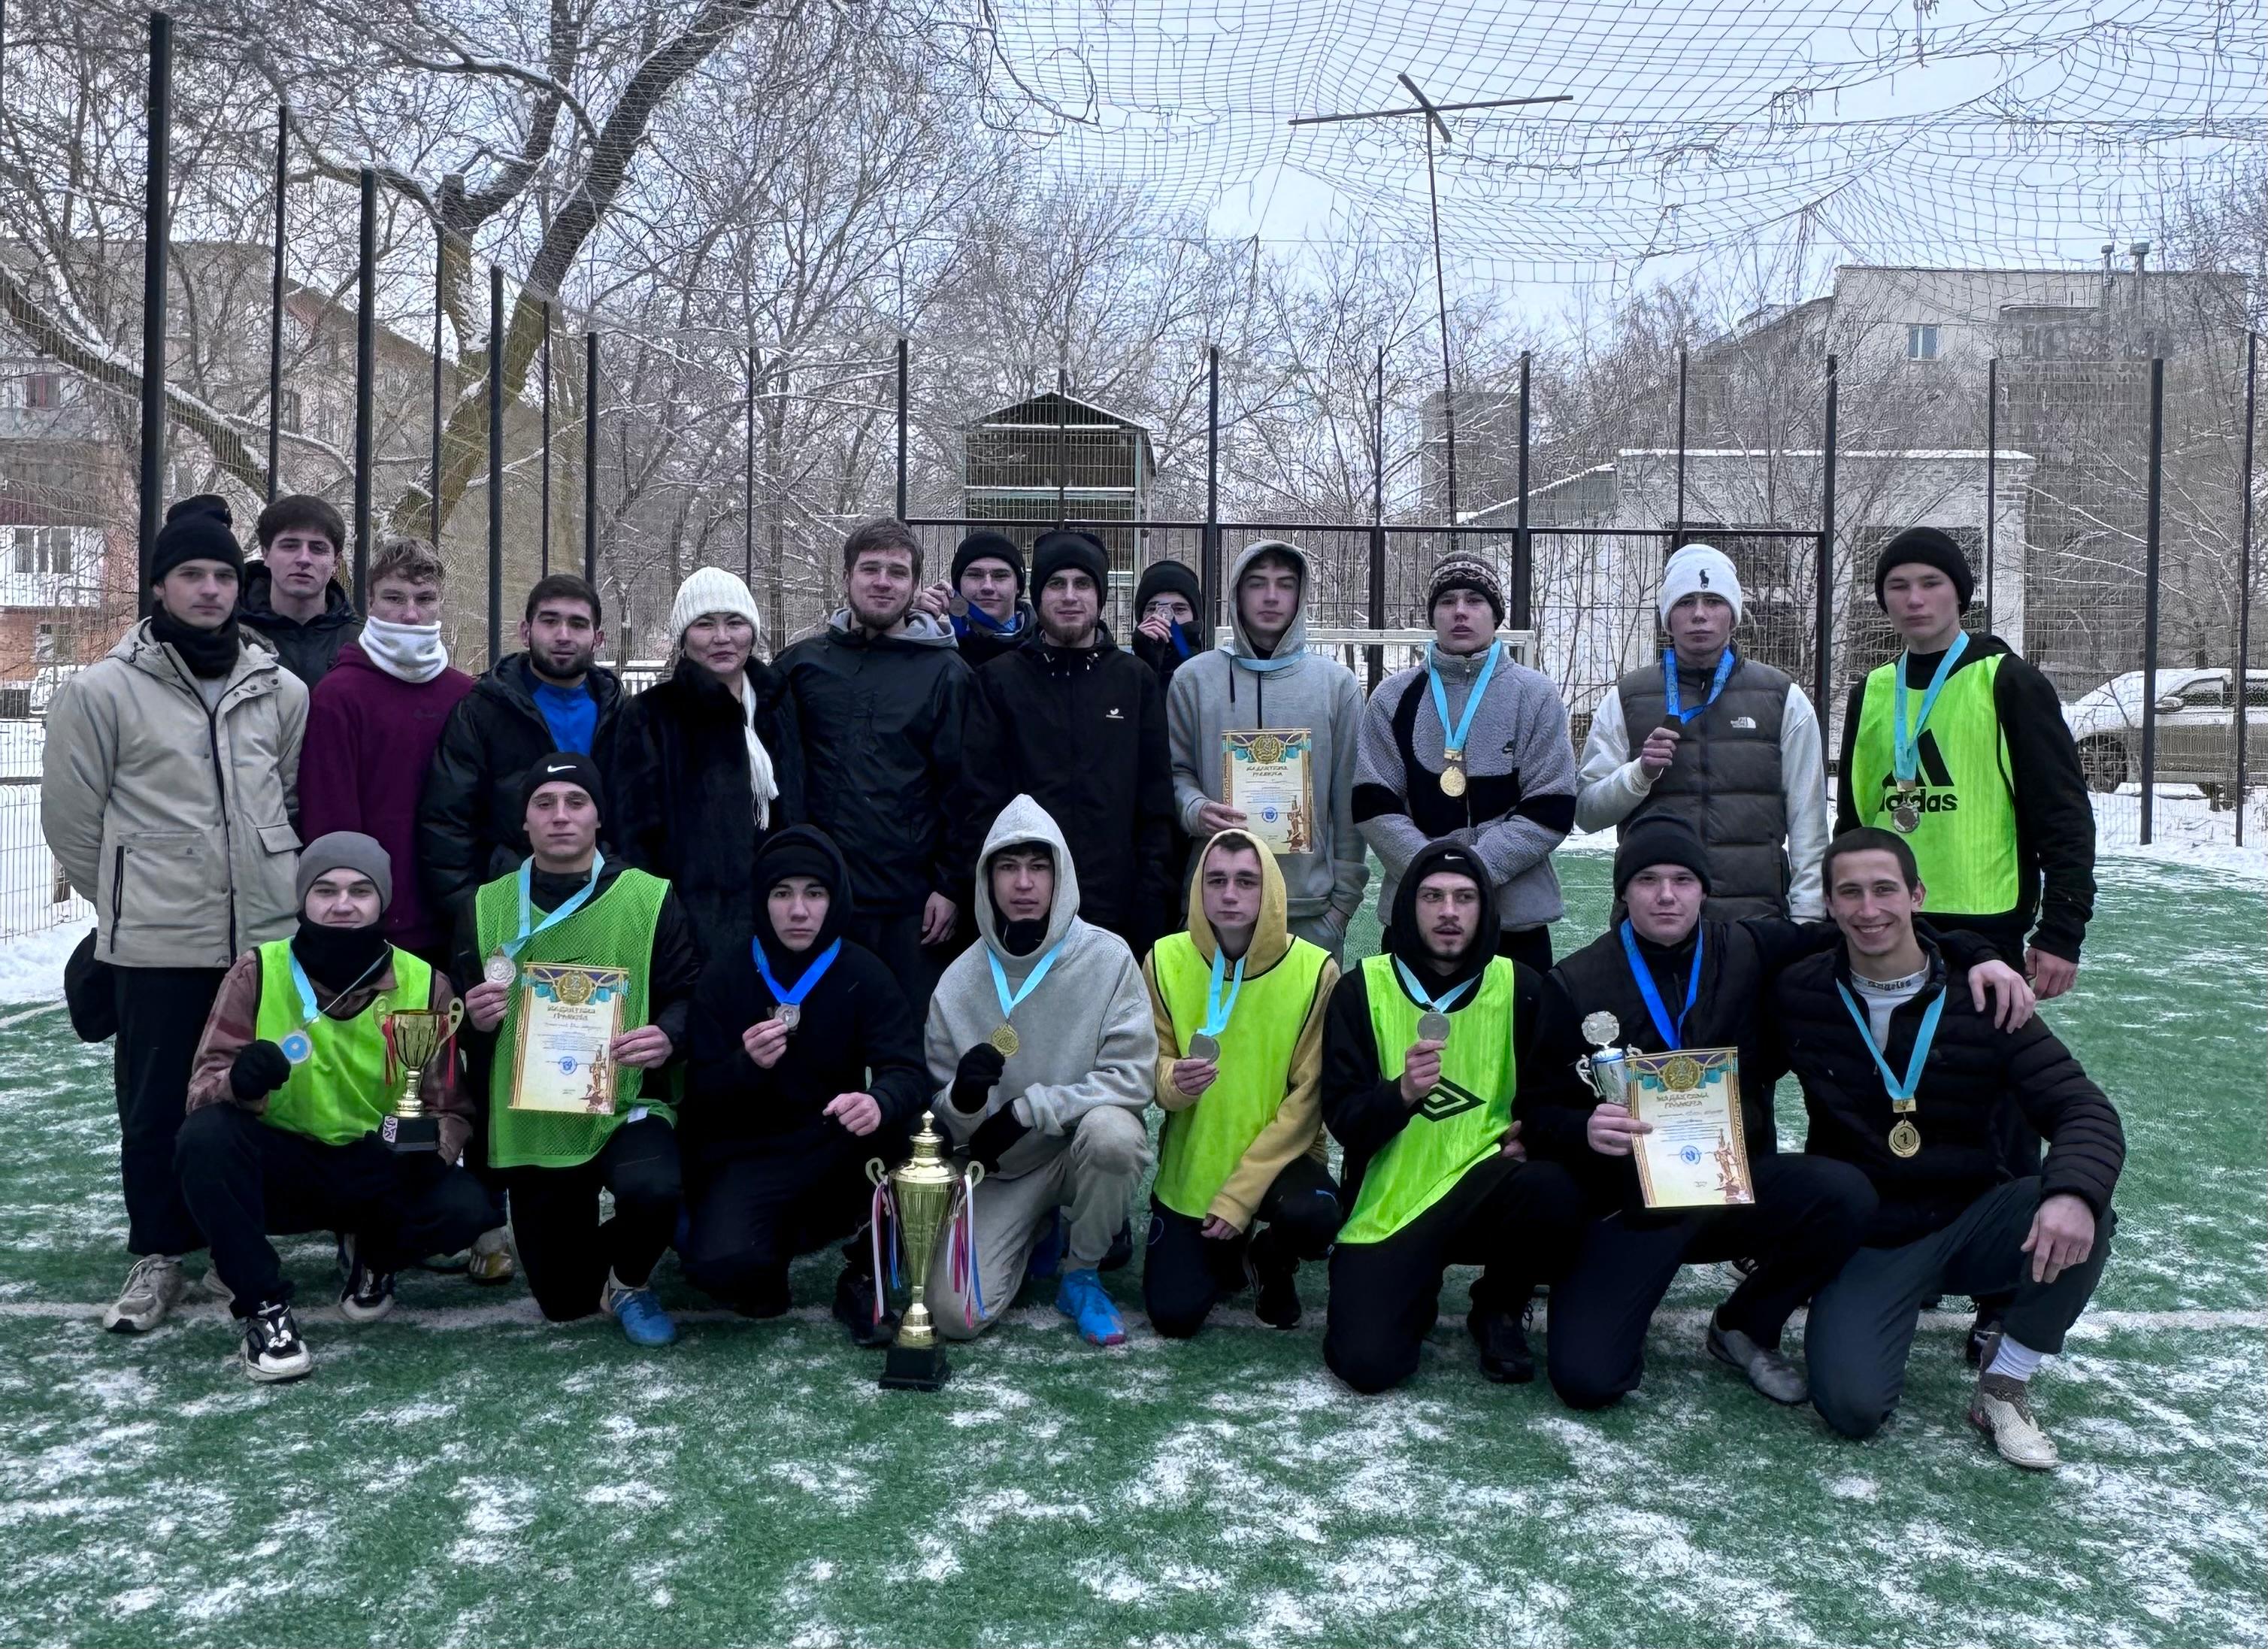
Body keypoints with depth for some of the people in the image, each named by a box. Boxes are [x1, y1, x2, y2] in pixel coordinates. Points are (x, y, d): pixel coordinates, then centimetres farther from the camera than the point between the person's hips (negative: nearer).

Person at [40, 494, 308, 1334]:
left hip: (269, 934, 3)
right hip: (156, 946, -2)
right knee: (157, 1106, 6)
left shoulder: (280, 689, 6)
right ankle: (159, 1256, 22)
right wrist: (125, 899, 8)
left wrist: (270, 884, 12)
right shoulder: (103, 690, -3)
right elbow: (71, 816, 3)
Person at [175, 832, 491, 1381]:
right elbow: (202, 1088, -12)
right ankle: (263, 1305, -14)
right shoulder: (258, 971, -9)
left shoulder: (426, 986, -6)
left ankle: (372, 1254, 10)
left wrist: (436, 1145, -26)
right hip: (282, 1167, -1)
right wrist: (238, 1083, -37)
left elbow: (450, 1108, -2)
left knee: (463, 1209, -27)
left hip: (379, 1172, 1)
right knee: (206, 1134, -31)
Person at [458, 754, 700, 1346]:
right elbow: (458, 1021, 9)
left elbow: (689, 994, -4)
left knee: (650, 1190, -37)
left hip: (626, 1107, -2)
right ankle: (602, 1243, 45)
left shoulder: (649, 898, -4)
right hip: (529, 1124, 3)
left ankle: (630, 1281, -1)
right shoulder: (487, 905, 3)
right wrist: (475, 1019, -14)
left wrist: (668, 1038, -25)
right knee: (562, 1301, 9)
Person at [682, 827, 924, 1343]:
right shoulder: (724, 976, -2)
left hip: (837, 1154, 1)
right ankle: (777, 1242, 8)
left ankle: (861, 1279, -8)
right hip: (748, 1155, -1)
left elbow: (908, 1072, -15)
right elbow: (700, 1097, -5)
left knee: (896, 1121, -31)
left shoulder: (863, 974, -3)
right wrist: (746, 1065, -27)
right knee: (718, 1263, -30)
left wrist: (879, 1102, -39)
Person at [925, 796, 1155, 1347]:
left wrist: (1028, 1109, -22)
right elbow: (944, 1118, 0)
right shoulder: (960, 982, -5)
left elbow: (1133, 1076, -17)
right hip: (1002, 1169, 2)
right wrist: (962, 1099, -25)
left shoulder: (1107, 958, -12)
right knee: (953, 1313, -14)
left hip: (1083, 1145, -2)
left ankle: (1083, 1271, -6)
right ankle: (1040, 1235, 20)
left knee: (1112, 1131, -37)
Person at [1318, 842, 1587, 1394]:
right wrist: (1402, 1094, -28)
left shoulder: (1519, 988, -1)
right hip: (1388, 1205, -1)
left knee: (1556, 1196, -33)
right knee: (1367, 1362, -20)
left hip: (1483, 1183, 1)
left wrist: (1530, 1134, -11)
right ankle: (1418, 1293, 19)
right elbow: (1342, 1120, -9)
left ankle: (1500, 1307, 2)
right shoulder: (1362, 988, -4)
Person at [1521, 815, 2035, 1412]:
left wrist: (1976, 955, -6)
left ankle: (1743, 1327, 1)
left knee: (1845, 1195, -28)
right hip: (1630, 1203, -3)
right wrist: (1584, 1130, -25)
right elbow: (1536, 1112, -3)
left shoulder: (1751, 952, 1)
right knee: (1585, 1379, -20)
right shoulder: (1575, 985, -4)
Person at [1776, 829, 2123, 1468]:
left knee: (2082, 1219, -31)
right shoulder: (1798, 996, -5)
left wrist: (2074, 1193, -35)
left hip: (1969, 1224, 1)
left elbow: (2086, 1111, -14)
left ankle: (2002, 1386, -6)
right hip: (1866, 1243, -1)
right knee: (1852, 1406, -24)